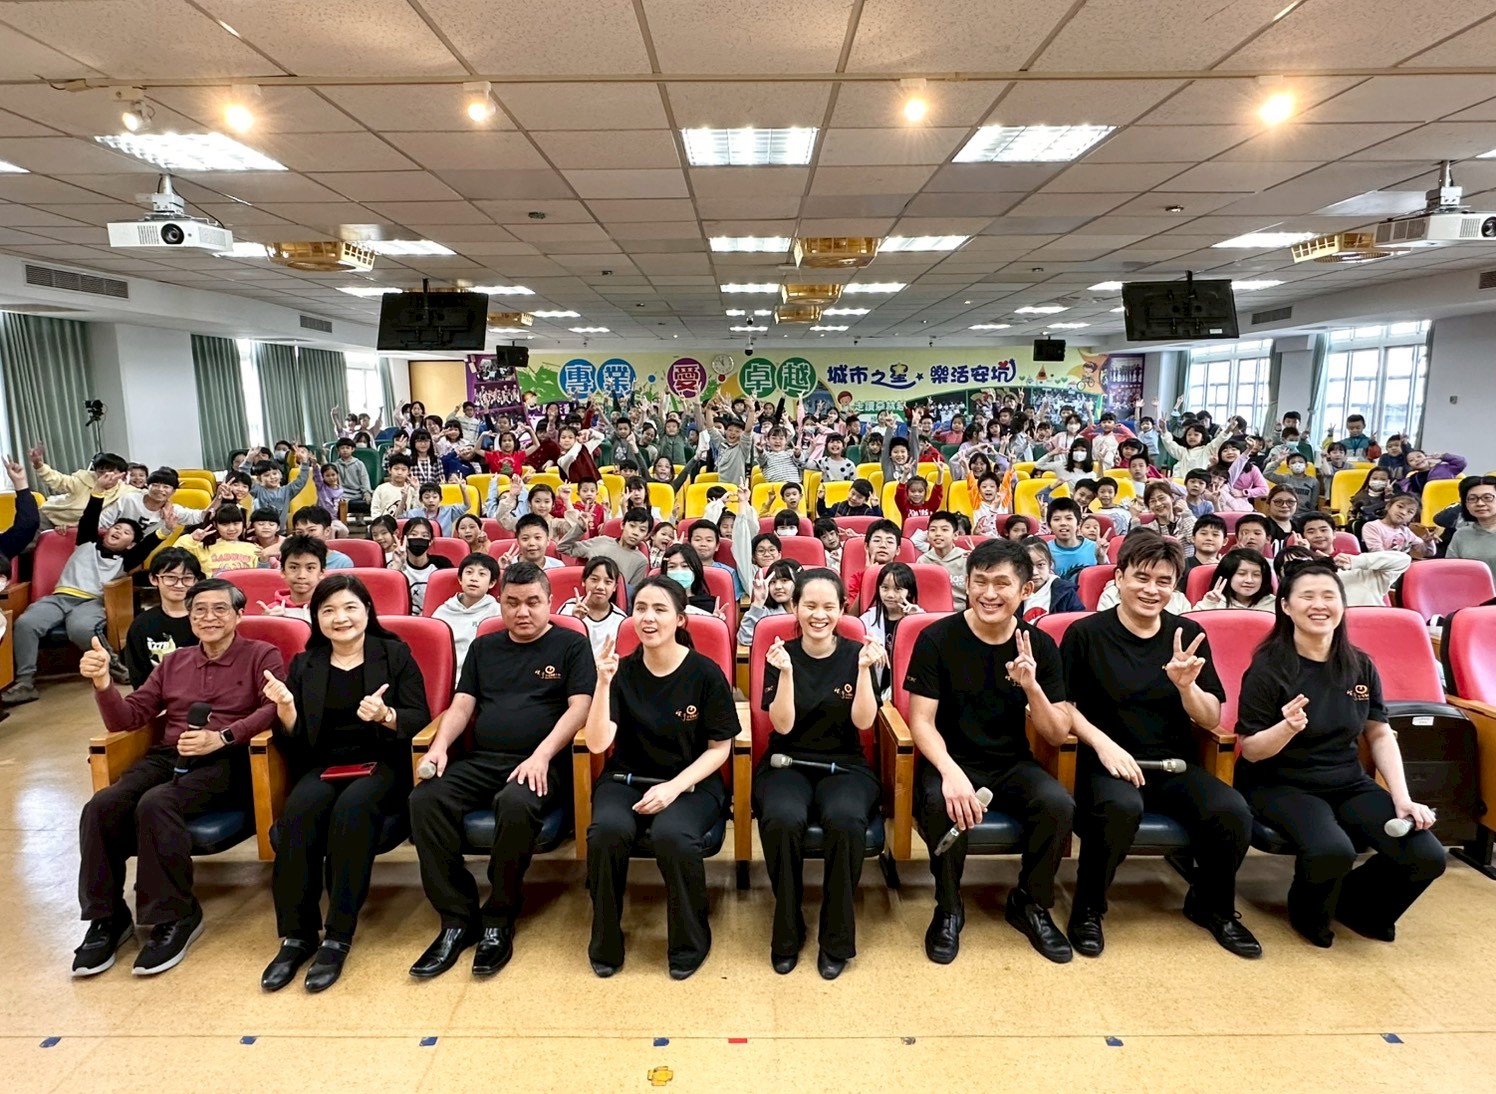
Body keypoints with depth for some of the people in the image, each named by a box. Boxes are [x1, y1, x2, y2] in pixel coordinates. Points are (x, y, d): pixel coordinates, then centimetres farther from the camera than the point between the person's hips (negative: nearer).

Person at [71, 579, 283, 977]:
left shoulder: (262, 655, 6)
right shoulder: (174, 663, 23)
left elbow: (276, 708, -11)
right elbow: (125, 719, 18)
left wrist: (221, 737, -23)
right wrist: (102, 683, -2)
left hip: (225, 760, -5)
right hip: (167, 756, 5)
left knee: (155, 805, -31)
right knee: (101, 806, -22)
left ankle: (174, 918, -15)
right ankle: (106, 918, -6)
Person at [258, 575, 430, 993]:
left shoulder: (395, 654, 4)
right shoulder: (304, 664, 13)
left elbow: (420, 719, -3)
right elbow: (294, 741, 8)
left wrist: (386, 716, -24)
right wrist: (285, 708, -12)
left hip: (381, 764, -3)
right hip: (323, 766, 3)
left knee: (351, 809, -34)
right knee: (297, 810, -30)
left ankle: (338, 936, -24)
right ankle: (295, 935, -19)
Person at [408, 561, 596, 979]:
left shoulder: (571, 645, 7)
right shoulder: (484, 647, 21)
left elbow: (579, 707, -4)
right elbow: (462, 705, 14)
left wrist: (541, 756, -17)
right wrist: (440, 745, -7)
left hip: (539, 764, -4)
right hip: (480, 762, 5)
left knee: (516, 803, -37)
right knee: (425, 799, -24)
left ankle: (499, 921, -15)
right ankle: (457, 919, -13)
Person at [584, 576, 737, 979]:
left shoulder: (705, 673, -8)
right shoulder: (622, 670, -3)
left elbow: (720, 748, -3)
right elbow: (597, 743, -10)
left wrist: (674, 787, -15)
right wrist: (603, 683, -23)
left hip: (691, 783, -2)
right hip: (626, 778, 2)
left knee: (673, 835, -32)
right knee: (607, 830, -29)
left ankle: (690, 943, -2)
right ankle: (605, 943, -3)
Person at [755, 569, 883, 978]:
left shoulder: (855, 654, 2)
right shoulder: (782, 655, 1)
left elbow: (864, 721, -7)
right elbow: (782, 725, -8)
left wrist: (864, 669, -20)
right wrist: (786, 672, -21)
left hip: (845, 765, 0)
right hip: (787, 764, 0)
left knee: (846, 820, -33)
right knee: (782, 819, -33)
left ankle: (837, 939, -11)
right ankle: (786, 932, -8)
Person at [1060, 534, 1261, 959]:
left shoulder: (1189, 634, 6)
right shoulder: (1086, 633, -4)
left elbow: (1212, 720, 6)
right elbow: (1065, 706, -2)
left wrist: (1186, 685, -14)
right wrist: (1102, 743, -18)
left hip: (1174, 763, 4)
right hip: (1109, 761, -4)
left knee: (1232, 810, -24)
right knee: (1122, 807, -36)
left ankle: (1212, 905, 9)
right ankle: (1088, 909, -8)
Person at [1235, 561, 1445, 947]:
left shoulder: (1360, 666, 2)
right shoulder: (1268, 667, -14)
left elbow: (1380, 735, 10)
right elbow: (1251, 752, -12)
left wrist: (1402, 798, -1)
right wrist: (1287, 728, -32)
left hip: (1349, 783, 6)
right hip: (1281, 784, -6)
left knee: (1427, 856, -13)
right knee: (1332, 851, -32)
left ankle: (1357, 904, 19)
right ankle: (1309, 915, 5)